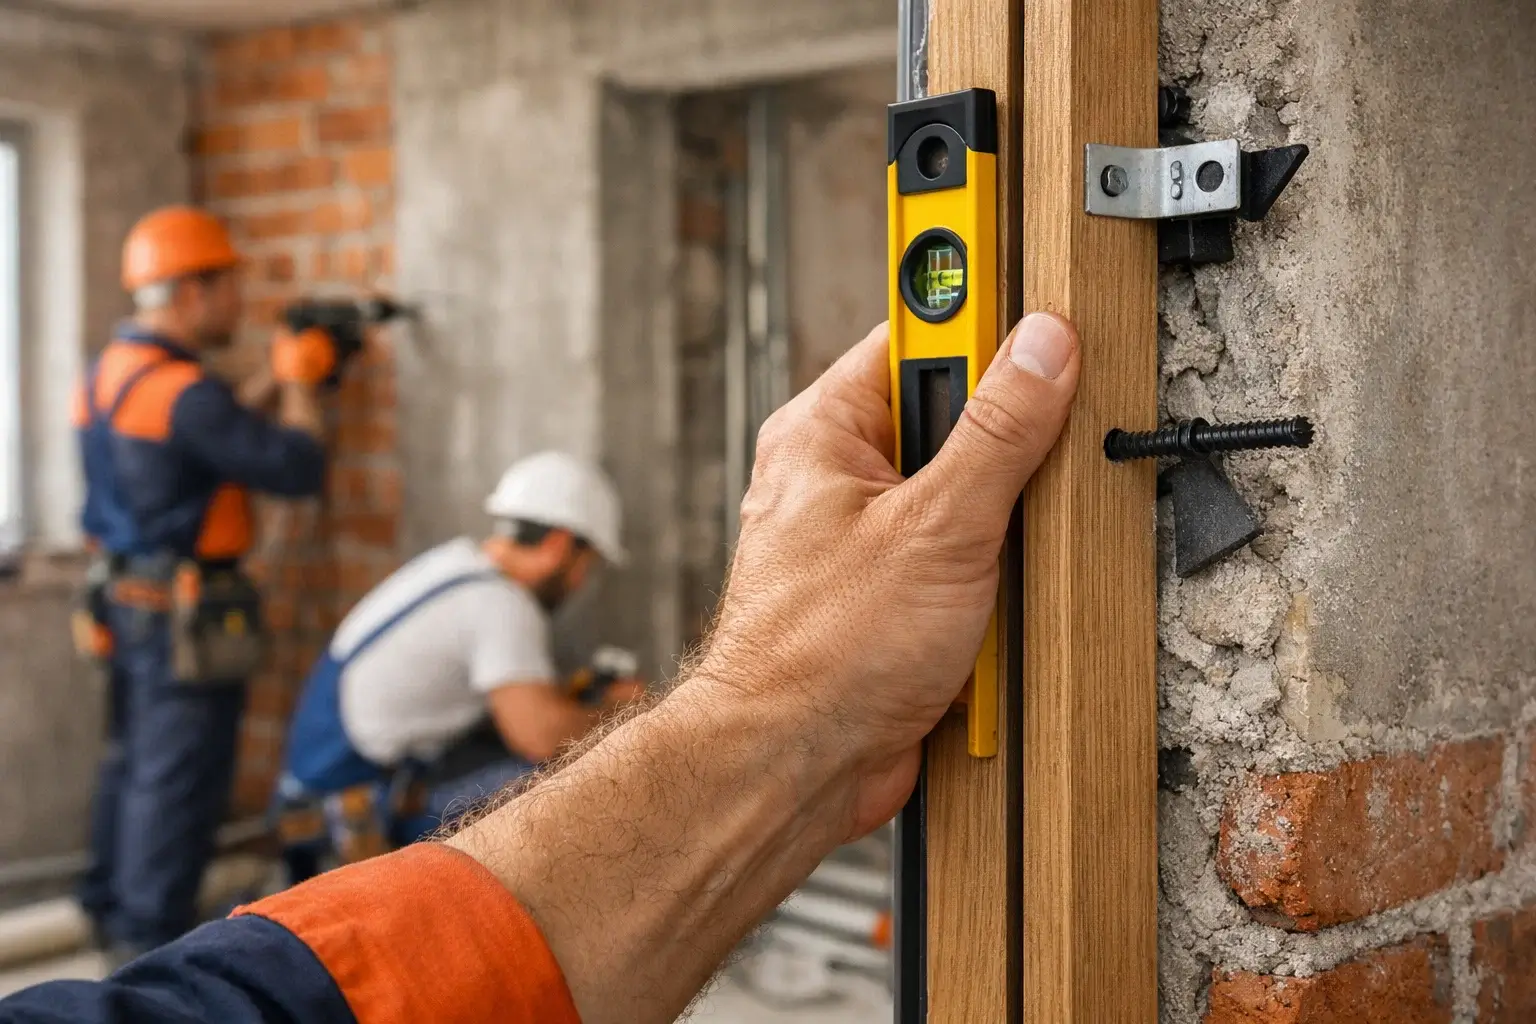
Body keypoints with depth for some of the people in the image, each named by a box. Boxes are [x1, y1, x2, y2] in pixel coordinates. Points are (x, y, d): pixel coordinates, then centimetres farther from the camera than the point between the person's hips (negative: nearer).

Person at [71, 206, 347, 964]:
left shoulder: (110, 371, 9)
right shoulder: (182, 390, -22)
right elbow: (297, 468, -20)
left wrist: (275, 377, 13)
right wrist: (299, 382, -5)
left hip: (128, 597, 10)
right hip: (186, 615, -10)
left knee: (131, 761, 20)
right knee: (177, 781, 0)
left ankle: (112, 910, 34)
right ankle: (152, 939, 8)